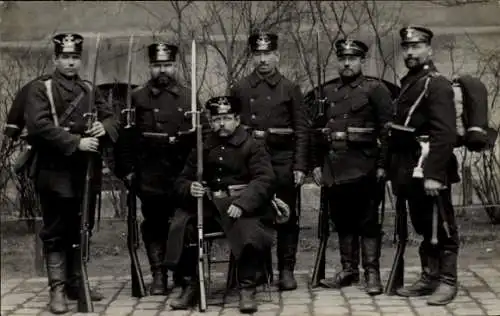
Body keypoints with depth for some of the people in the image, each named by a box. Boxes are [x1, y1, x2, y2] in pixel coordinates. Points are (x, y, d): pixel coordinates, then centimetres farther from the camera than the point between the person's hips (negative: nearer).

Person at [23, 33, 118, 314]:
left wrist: (104, 128, -15)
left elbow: (112, 118, 9)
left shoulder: (90, 90, 14)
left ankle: (76, 284, 24)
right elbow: (39, 126, -16)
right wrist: (76, 142, -23)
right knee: (56, 233, -1)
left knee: (81, 231, 13)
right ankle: (58, 290, 4)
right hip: (56, 174, -5)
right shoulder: (40, 89, -3)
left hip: (87, 173, 5)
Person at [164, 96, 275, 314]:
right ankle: (192, 284, -6)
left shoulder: (252, 147, 4)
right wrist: (190, 188, -9)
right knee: (181, 227, -21)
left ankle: (247, 289, -19)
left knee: (249, 232, -34)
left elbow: (264, 180, -10)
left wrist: (242, 203, -26)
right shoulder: (203, 149, 17)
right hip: (207, 206, 4)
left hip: (242, 206, -4)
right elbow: (182, 180, 19)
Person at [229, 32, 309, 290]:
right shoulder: (239, 90, 8)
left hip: (283, 160, -1)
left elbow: (301, 131, 2)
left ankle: (287, 271, 11)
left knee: (287, 217, 3)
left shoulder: (290, 89, 5)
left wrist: (300, 166, -5)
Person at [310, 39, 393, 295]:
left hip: (363, 166, -5)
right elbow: (318, 131, 16)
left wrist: (382, 165, -12)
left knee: (368, 221, -1)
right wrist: (316, 164, 9)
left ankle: (372, 273, 4)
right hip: (334, 166, 5)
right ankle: (349, 269, 21)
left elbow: (387, 130, -6)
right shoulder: (327, 92, 14)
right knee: (342, 220, 11)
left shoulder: (376, 89, -1)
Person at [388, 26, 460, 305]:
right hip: (411, 168, 9)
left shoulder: (438, 85, -11)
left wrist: (434, 174, -24)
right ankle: (429, 278, 24)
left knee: (441, 227, 0)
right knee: (422, 226, 15)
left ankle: (447, 281, 7)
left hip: (431, 169, -9)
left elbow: (445, 134, -19)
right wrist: (397, 169, 13)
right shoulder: (409, 83, 17)